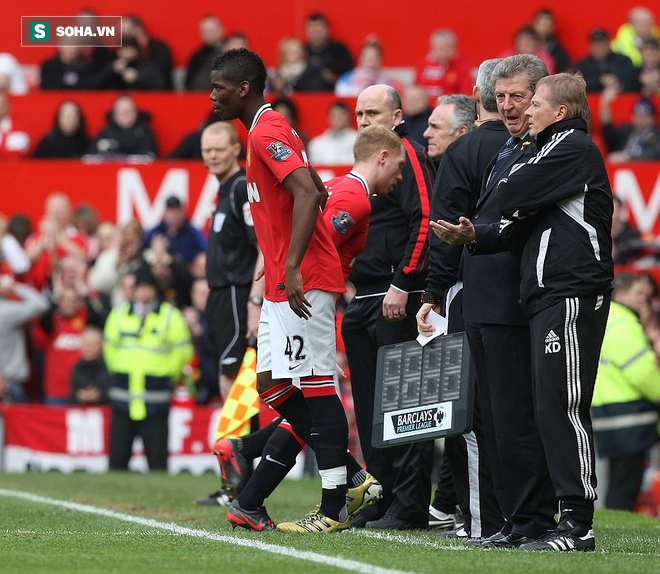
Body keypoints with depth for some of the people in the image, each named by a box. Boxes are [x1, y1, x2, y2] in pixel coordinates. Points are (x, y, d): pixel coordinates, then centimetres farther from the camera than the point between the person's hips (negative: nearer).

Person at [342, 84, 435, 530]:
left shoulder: (407, 155, -8)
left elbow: (423, 221, -17)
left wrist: (402, 284, -21)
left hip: (398, 299, -10)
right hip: (363, 300, 10)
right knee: (371, 404, 10)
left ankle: (410, 506, -7)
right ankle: (381, 498, 15)